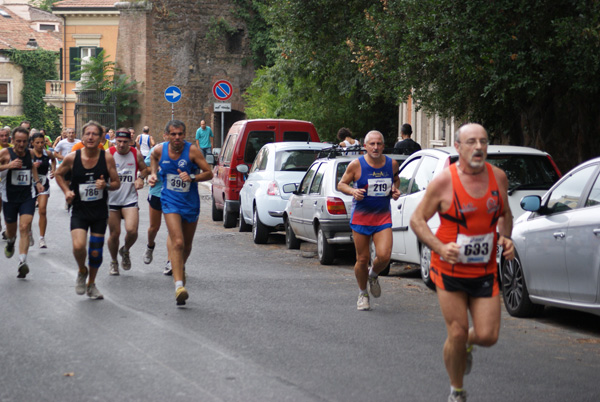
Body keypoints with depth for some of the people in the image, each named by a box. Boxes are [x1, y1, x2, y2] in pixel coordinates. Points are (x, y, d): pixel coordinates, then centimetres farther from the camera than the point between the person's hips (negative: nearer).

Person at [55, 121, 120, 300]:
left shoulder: (107, 158, -8)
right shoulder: (71, 158, -9)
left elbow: (116, 183, 0)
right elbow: (59, 174, 11)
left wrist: (106, 185, -22)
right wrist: (67, 191, -5)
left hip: (100, 211, 1)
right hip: (79, 211, -1)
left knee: (96, 252, 7)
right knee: (78, 246, -21)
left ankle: (91, 284, 32)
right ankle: (82, 271, 13)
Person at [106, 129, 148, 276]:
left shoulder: (136, 154, 0)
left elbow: (143, 169, 17)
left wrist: (140, 178, -3)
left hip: (130, 199, 0)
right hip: (112, 199, 0)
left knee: (132, 230, -18)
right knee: (114, 234, 5)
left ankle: (125, 251, 16)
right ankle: (114, 262, 31)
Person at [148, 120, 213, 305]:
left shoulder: (192, 150, -12)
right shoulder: (160, 150, -5)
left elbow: (209, 173, -10)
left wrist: (192, 177, -25)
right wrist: (154, 174, 6)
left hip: (190, 203, 1)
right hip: (170, 201, -1)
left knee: (187, 245, 16)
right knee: (177, 243, -19)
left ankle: (180, 268, 48)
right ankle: (179, 285, -27)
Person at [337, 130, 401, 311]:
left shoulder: (392, 164, 2)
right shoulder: (356, 165, -7)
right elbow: (341, 184, 2)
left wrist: (395, 189, 2)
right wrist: (353, 191, -18)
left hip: (383, 217, 2)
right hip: (361, 217, -2)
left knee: (384, 256, -14)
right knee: (362, 259, 3)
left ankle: (373, 276, 22)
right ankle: (363, 293, 27)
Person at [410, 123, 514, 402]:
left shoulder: (498, 177, 1)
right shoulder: (443, 182, -12)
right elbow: (417, 220, -5)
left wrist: (506, 237, -3)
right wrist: (440, 247, -21)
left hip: (485, 271, 3)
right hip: (450, 270, -3)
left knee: (488, 336, -4)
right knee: (457, 334, -3)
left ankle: (467, 344, 34)